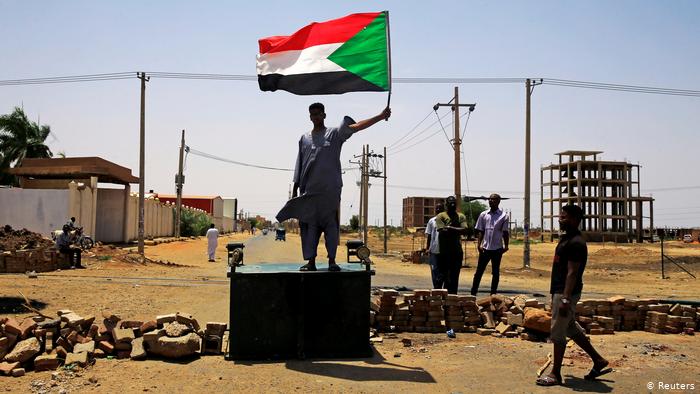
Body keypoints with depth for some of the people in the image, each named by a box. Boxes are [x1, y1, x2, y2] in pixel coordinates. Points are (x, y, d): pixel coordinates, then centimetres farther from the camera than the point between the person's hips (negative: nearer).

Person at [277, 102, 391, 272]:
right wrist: (295, 189, 12)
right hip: (309, 190, 3)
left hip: (330, 188, -2)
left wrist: (380, 116, -17)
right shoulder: (304, 139, 15)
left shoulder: (335, 133, 6)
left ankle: (332, 260, 4)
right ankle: (311, 261, 5)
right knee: (309, 225, 1)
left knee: (331, 224, -1)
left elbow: (356, 126, -6)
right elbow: (299, 166, 16)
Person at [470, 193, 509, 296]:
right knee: (479, 271, 3)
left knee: (495, 272, 7)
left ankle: (493, 294, 15)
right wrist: (479, 244, -3)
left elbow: (505, 232, 1)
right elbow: (481, 231, 7)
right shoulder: (483, 215, 5)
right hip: (485, 248, 2)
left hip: (497, 249, -1)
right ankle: (473, 293, 7)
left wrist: (506, 246, -6)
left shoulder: (503, 216, -1)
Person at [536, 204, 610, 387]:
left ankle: (555, 374, 7)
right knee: (571, 329, 19)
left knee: (558, 333, -3)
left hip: (566, 293, -10)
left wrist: (565, 299, -24)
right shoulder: (567, 238, 13)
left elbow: (572, 273, -22)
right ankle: (598, 360, 29)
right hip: (560, 291, 10)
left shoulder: (576, 243, -18)